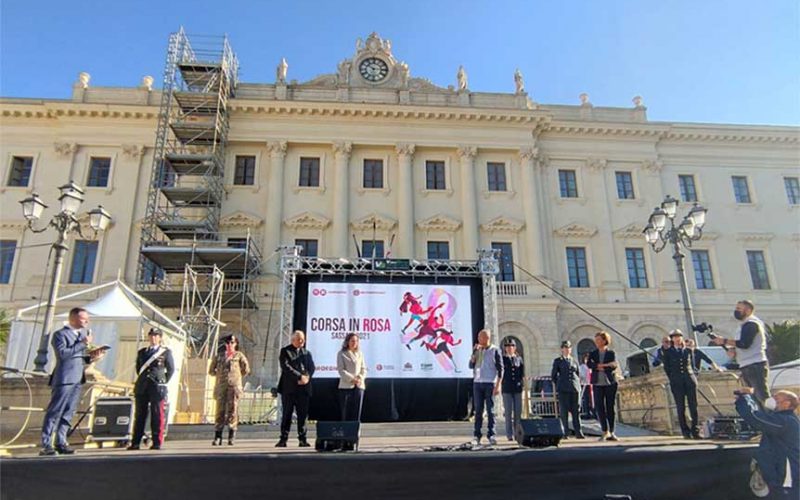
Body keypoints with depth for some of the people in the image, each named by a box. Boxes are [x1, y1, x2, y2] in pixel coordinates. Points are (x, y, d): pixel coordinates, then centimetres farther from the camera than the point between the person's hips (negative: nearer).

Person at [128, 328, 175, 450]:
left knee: (157, 415, -4)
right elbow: (138, 367, 23)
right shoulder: (141, 352, 16)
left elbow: (171, 369, 7)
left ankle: (157, 443, -1)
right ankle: (135, 443, 7)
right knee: (139, 415, 4)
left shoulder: (166, 352, 6)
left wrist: (163, 383, 3)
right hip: (142, 387, 4)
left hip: (157, 387, -3)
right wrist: (142, 380, 13)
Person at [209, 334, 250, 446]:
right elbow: (211, 370, 18)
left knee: (232, 410, -4)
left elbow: (246, 369, 10)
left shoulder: (239, 355, 9)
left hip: (234, 385, -1)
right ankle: (217, 437, 2)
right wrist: (220, 375, 9)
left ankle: (231, 437, -1)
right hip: (221, 386, 2)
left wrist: (237, 377, 10)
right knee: (220, 410, -1)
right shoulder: (219, 355, 14)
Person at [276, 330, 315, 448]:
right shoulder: (285, 351, 3)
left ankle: (303, 439, 8)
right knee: (287, 414, 1)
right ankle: (283, 439, 6)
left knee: (303, 415, 3)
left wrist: (307, 377, -11)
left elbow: (311, 367, 9)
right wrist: (299, 376, -16)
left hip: (304, 388, 4)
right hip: (289, 388, -3)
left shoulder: (307, 353, 18)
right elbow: (286, 367, -10)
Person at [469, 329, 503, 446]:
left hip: (490, 383, -3)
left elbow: (500, 369, -2)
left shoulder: (495, 350, 0)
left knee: (490, 410, 0)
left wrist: (498, 385, -9)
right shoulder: (477, 350, 12)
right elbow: (471, 365, 10)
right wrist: (474, 353, -3)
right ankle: (476, 435, 6)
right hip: (477, 383, 4)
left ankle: (491, 434, 6)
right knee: (478, 410, 4)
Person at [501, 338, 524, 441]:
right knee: (508, 412, -2)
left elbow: (523, 374, 11)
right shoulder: (502, 359, 5)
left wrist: (520, 382, 1)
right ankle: (509, 435, 3)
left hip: (517, 389, 2)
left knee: (518, 412, 3)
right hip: (507, 389, -2)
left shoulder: (519, 359, 11)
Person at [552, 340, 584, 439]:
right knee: (564, 411, -3)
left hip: (575, 388, 2)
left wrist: (577, 386, 8)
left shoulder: (575, 361, 16)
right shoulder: (557, 361, 7)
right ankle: (565, 433, 1)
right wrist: (558, 386, 3)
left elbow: (578, 375, 19)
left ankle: (578, 432, 1)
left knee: (576, 411, -1)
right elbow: (553, 375, 7)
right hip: (563, 390, -2)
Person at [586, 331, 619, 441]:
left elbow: (614, 366, -7)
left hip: (610, 383, -1)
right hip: (597, 384, 1)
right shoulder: (592, 354, 11)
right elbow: (589, 364, -7)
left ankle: (611, 433, 9)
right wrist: (605, 365, -13)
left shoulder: (611, 353, 6)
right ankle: (605, 432, 3)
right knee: (599, 408, -4)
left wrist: (600, 368, -12)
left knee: (610, 408, 1)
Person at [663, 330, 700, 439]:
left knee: (693, 406, -2)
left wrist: (691, 376, 10)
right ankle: (685, 431, 4)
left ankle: (695, 430, 4)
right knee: (681, 408, -2)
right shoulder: (668, 353, 5)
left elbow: (692, 364, 18)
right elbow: (666, 368, 8)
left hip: (690, 381, 2)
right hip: (676, 383, -2)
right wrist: (673, 379, 6)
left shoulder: (688, 351, 12)